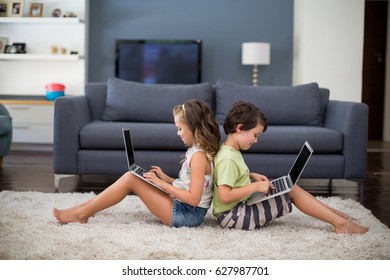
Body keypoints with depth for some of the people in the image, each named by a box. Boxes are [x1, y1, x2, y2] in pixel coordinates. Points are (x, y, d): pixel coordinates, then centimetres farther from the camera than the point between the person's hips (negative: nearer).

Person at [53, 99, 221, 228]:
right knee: (132, 178, 6)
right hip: (182, 209, 9)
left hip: (186, 215, -9)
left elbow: (193, 198, -23)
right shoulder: (197, 150, 11)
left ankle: (82, 214, -3)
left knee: (130, 178, -11)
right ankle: (83, 208, 8)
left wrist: (161, 183, -17)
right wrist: (164, 178, 5)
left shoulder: (199, 156, -18)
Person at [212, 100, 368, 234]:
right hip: (232, 216, -10)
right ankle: (340, 223, -6)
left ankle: (336, 215, 14)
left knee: (290, 187, 9)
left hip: (241, 206, 10)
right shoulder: (228, 158, -22)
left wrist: (251, 176, 9)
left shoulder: (231, 151, 9)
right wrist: (256, 186, -22)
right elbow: (225, 196, -28)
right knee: (292, 190, -10)